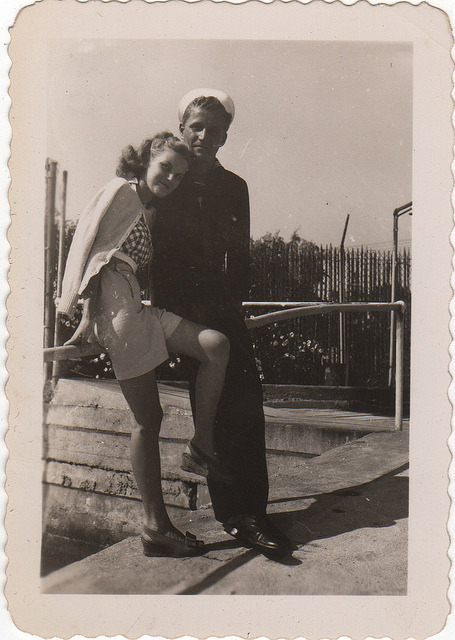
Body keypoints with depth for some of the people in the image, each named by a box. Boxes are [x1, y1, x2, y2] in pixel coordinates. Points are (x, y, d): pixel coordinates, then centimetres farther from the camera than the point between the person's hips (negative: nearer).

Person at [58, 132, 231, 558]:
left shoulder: (150, 211, 25)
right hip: (114, 303, -8)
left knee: (215, 344, -13)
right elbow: (85, 244, -7)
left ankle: (203, 441, -2)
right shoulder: (121, 191, 1)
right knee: (147, 418, -5)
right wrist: (85, 313, -16)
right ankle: (156, 526, 5)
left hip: (138, 307, 8)